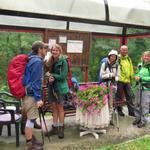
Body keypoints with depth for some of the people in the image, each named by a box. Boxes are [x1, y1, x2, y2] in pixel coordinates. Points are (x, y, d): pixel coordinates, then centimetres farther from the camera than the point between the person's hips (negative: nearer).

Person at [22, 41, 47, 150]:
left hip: (29, 92, 10)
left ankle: (31, 139, 30)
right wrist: (38, 98, -21)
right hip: (31, 94, -10)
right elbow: (36, 81, -21)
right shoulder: (37, 61, -17)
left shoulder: (33, 59, 13)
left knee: (31, 118, 18)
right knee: (31, 118, -2)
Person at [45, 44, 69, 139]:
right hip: (52, 86, 5)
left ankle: (61, 128, 14)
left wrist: (51, 75, -11)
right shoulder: (51, 61, 7)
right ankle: (55, 128, 20)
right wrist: (50, 78, -11)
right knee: (54, 107, 10)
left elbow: (63, 76, -15)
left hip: (60, 87, -5)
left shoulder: (63, 61, -10)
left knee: (60, 107, 3)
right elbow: (49, 72, 12)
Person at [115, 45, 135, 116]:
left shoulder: (129, 59, 15)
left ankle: (131, 111, 11)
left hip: (127, 80, 5)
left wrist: (131, 78, 20)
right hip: (119, 80, -5)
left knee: (129, 96, 6)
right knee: (119, 96, 4)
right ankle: (119, 110, 16)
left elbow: (131, 70, 21)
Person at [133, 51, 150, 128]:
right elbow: (137, 73, 20)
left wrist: (141, 78, -20)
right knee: (138, 104, 13)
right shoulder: (140, 65, 8)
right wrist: (136, 77, -2)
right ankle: (138, 118, 28)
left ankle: (143, 121, 13)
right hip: (140, 88, 6)